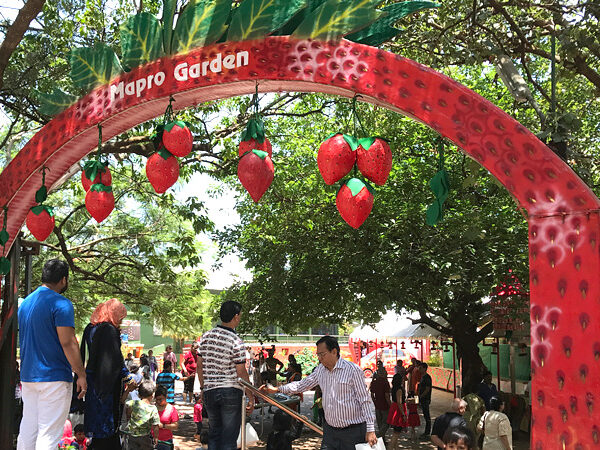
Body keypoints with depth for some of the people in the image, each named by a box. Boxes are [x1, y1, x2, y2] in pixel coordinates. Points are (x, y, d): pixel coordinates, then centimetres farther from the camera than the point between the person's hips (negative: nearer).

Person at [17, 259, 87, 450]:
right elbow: (68, 342, -18)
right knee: (49, 434, -4)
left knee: (27, 429, 13)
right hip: (54, 377, -7)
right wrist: (81, 374, -13)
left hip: (27, 376, 8)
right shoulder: (61, 303, -12)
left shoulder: (25, 303, 13)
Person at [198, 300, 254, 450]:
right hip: (231, 392, -5)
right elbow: (241, 373, -12)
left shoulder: (206, 337, 3)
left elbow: (200, 366, 8)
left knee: (214, 434, 17)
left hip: (210, 392, 5)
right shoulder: (236, 342, -13)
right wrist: (251, 398, -5)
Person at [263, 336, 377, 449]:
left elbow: (365, 401, -10)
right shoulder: (320, 370, 7)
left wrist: (370, 430, -13)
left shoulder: (353, 370, -11)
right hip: (329, 429, 6)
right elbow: (302, 385, 22)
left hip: (353, 431, -5)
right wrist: (277, 389, 18)